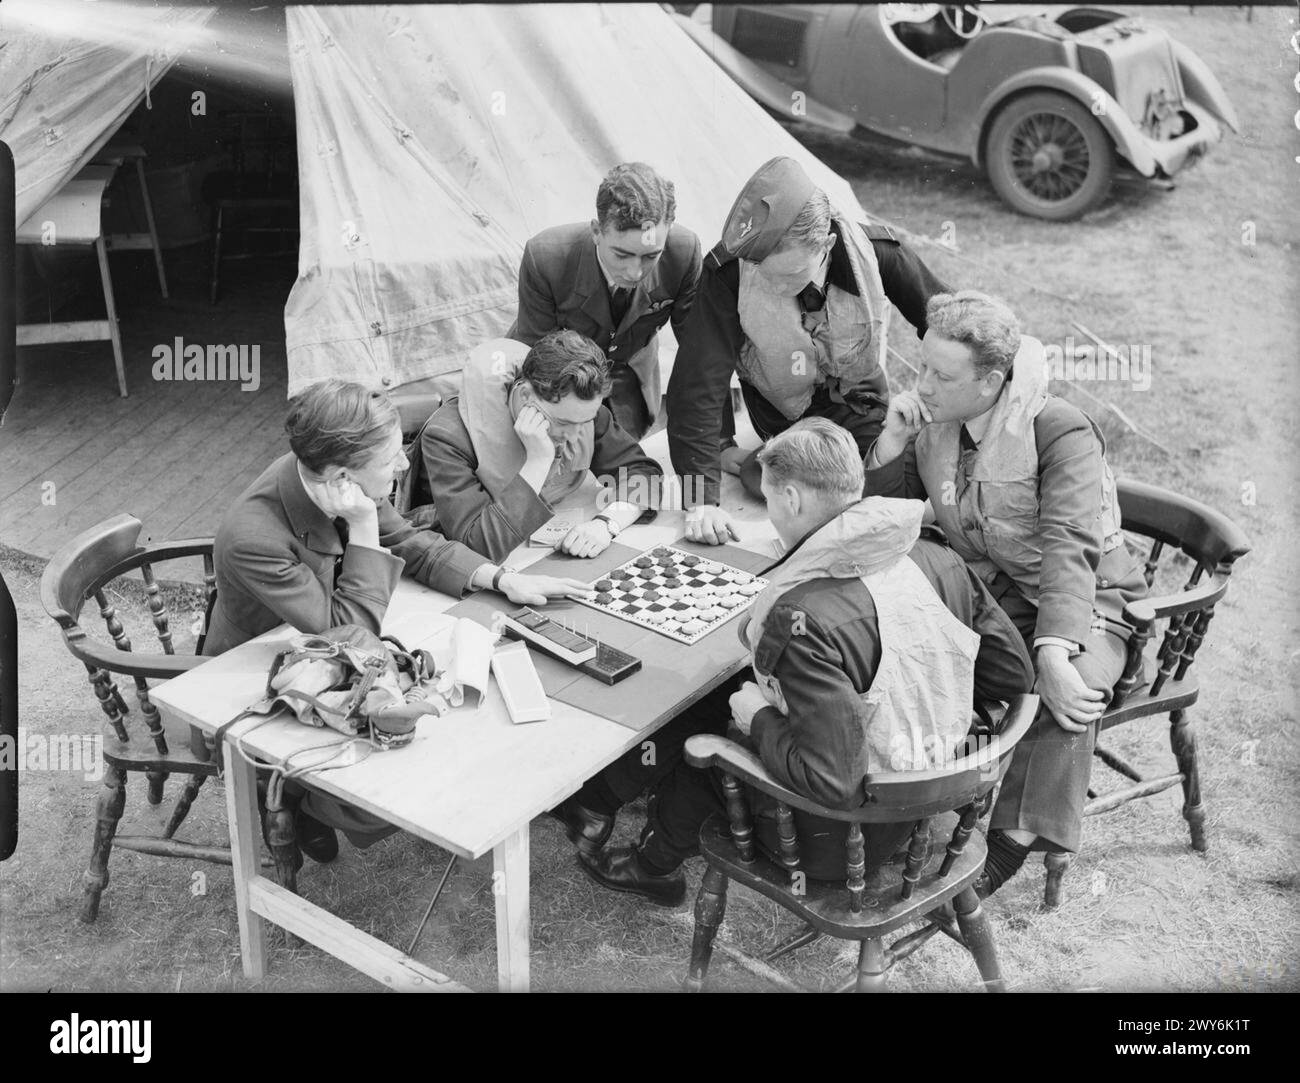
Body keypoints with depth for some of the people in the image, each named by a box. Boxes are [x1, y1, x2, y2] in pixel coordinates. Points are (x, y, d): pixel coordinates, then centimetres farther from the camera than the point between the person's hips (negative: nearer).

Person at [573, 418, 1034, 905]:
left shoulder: (805, 618, -33)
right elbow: (1013, 673, -1)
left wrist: (759, 720, -16)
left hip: (849, 839, -7)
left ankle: (655, 864, 47)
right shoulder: (938, 559, -10)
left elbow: (831, 778, -35)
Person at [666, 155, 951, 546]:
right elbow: (696, 388, -30)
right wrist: (702, 499, -37)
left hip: (862, 415, 1)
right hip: (781, 423, 0)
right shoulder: (727, 275, -29)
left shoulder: (875, 253, -23)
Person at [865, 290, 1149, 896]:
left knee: (1068, 691, -35)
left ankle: (1013, 839, -19)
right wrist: (891, 441, -9)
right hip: (981, 593, 5)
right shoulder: (932, 429, 2)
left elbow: (1068, 552, -26)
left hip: (1083, 598, -4)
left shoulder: (1061, 432, -16)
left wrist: (1053, 654, -39)